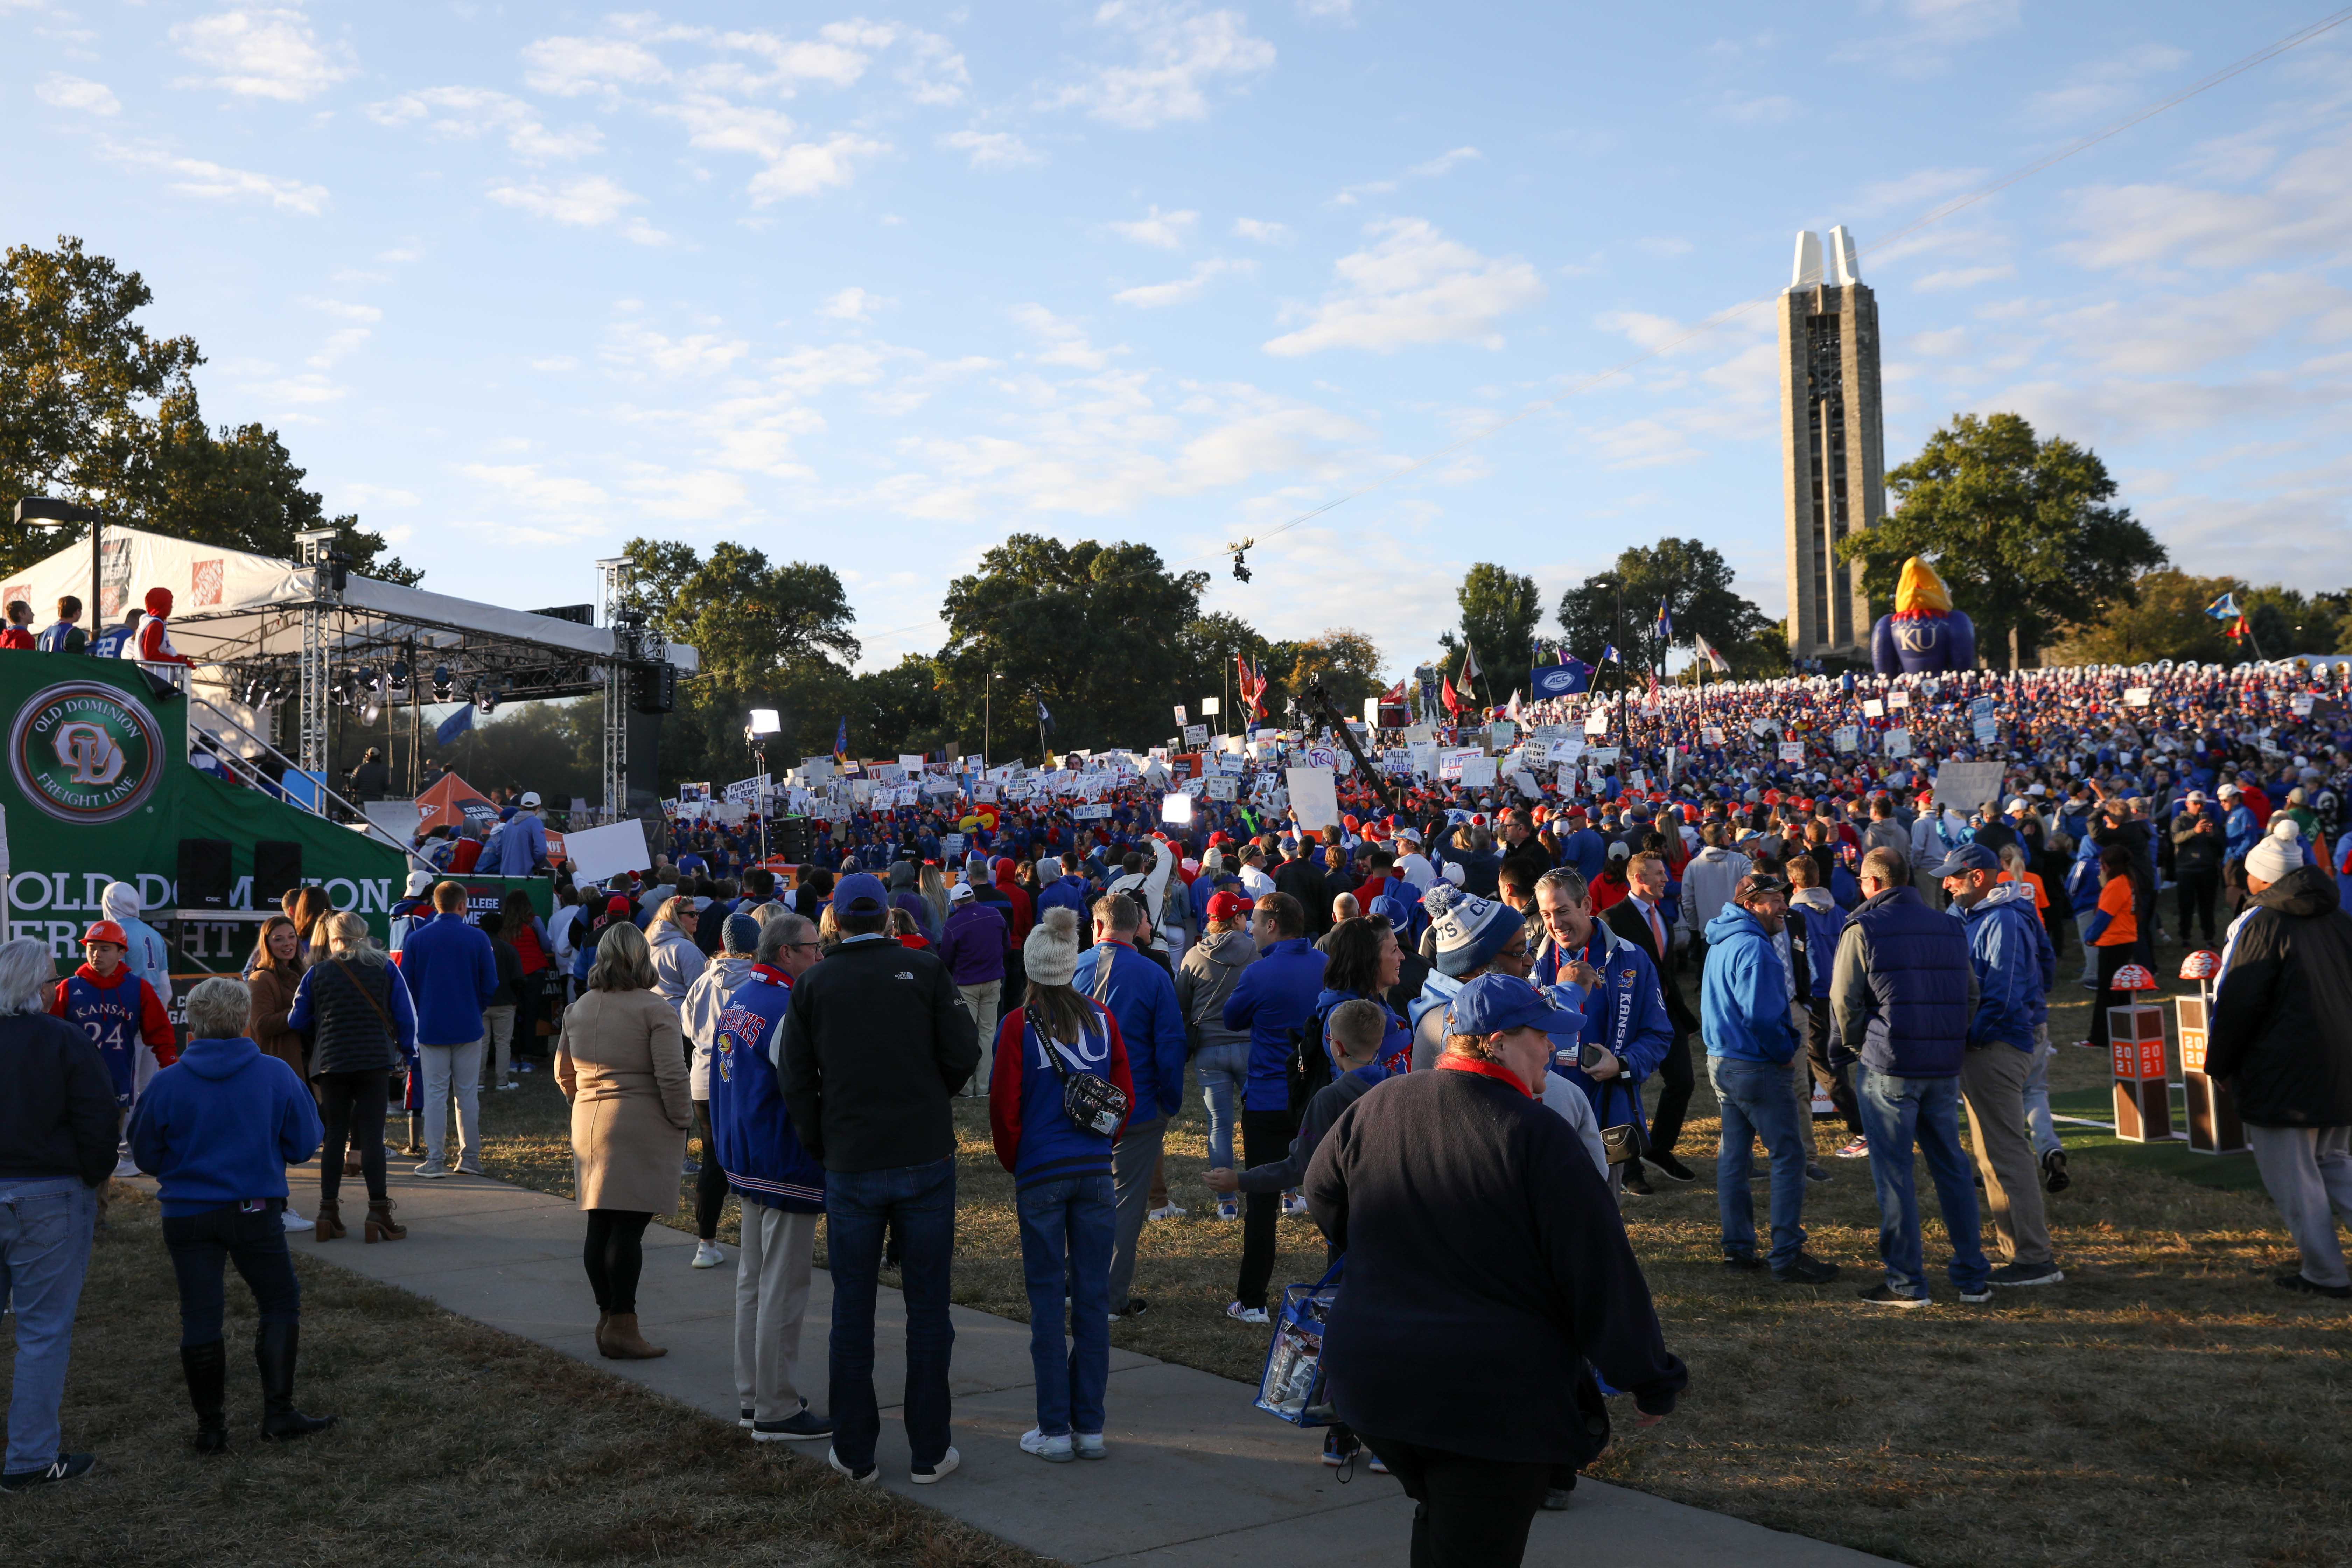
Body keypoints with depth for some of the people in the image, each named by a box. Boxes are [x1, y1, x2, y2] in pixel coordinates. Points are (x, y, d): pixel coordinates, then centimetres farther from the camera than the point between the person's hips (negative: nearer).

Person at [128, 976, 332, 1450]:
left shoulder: (167, 1083, -8)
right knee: (281, 1304, 13)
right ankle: (278, 1411, 10)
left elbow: (146, 1157, 2)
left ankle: (211, 1426, 15)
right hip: (255, 1211, -1)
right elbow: (304, 1145, -1)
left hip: (186, 1215, 1)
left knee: (199, 1318, 9)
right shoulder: (276, 1075, -8)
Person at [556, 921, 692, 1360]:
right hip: (642, 1128, -7)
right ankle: (622, 1327, -4)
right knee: (629, 1227, -6)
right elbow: (671, 1076, -15)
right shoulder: (655, 1009, -10)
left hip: (589, 1123, 7)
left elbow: (563, 1072, 19)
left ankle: (607, 1318, 20)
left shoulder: (579, 1008, 11)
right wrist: (683, 1120, -4)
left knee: (600, 1225, 12)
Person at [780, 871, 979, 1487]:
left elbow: (797, 1081, 2)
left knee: (852, 1310, 10)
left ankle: (853, 1452, 17)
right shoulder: (925, 969, -3)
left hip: (850, 1165, 1)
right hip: (926, 1158, -1)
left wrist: (820, 1148, 12)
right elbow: (963, 1055, -6)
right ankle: (930, 1452, 11)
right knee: (928, 1308, 6)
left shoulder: (813, 984, 3)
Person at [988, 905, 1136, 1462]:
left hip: (1041, 1175, -3)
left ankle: (1054, 1430, 9)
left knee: (1047, 1299, 5)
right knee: (1093, 1296, 8)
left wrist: (1014, 1165, 10)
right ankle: (1090, 1426, 14)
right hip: (1097, 1173, 3)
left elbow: (1004, 1107, -5)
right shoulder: (1103, 1016, 1)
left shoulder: (1019, 1025, -8)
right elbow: (1126, 1096, 6)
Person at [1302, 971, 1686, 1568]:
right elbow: (1603, 1275, -14)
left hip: (1372, 1379, 6)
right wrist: (1652, 1382, -1)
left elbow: (1322, 1191, 19)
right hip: (1493, 1401, -5)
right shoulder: (1537, 1138, -18)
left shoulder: (1374, 1108, 0)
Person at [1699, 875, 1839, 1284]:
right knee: (1788, 1155, -4)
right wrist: (1786, 1050, -8)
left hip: (1722, 1061, 10)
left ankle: (1737, 1248, 18)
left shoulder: (1722, 943, 14)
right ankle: (1787, 1256, -4)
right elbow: (1760, 1016, -25)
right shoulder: (1754, 948, -19)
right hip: (1756, 1066, -10)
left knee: (1733, 1154, 12)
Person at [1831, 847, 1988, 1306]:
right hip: (1945, 1068, 5)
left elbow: (1844, 1000, -7)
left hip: (1889, 1067, -5)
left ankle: (1906, 1282, 5)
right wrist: (1949, 1041, 17)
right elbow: (1971, 993, 12)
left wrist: (1860, 1046, 8)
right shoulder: (1948, 926, 10)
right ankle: (1972, 1276, 18)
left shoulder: (1862, 929, -6)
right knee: (1951, 1166, 14)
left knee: (1894, 1172, 2)